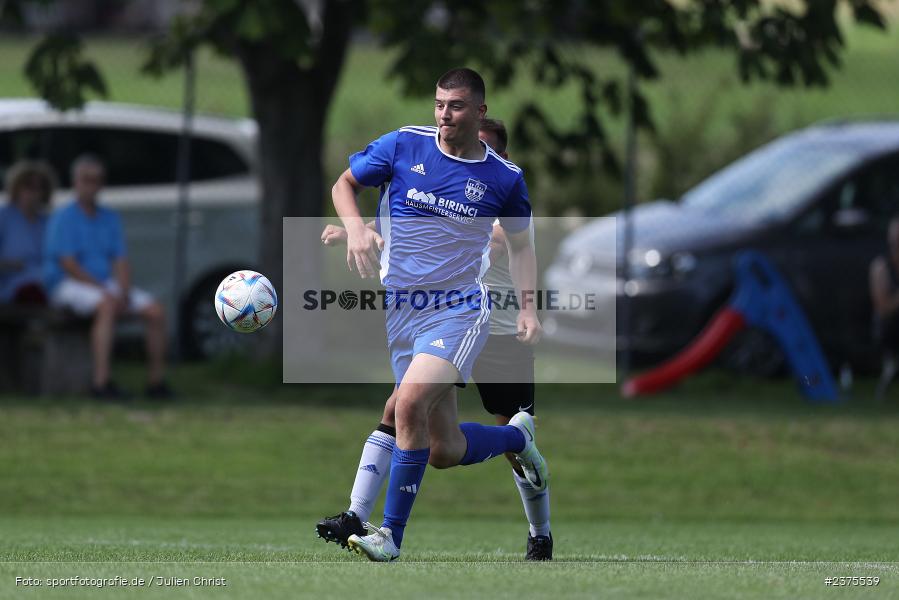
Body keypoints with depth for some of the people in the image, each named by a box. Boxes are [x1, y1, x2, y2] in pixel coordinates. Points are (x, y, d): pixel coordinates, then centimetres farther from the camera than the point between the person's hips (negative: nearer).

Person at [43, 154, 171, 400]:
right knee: (107, 306, -37)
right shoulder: (64, 218, -7)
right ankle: (101, 381, -44)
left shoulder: (110, 218, 14)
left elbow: (120, 262, 8)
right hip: (68, 286, -7)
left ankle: (157, 381, -2)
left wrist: (124, 291, -12)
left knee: (155, 311, -9)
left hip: (106, 285, 7)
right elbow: (69, 266, -14)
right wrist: (105, 291, -20)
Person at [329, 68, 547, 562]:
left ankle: (391, 534, -20)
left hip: (460, 308, -3)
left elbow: (520, 243, 13)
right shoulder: (403, 145, -2)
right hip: (402, 310, 3)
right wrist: (355, 226, -13)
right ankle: (517, 436, 40)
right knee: (445, 451, 6)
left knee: (411, 402, -29)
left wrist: (528, 308, 0)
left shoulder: (504, 177, -1)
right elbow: (344, 183, 8)